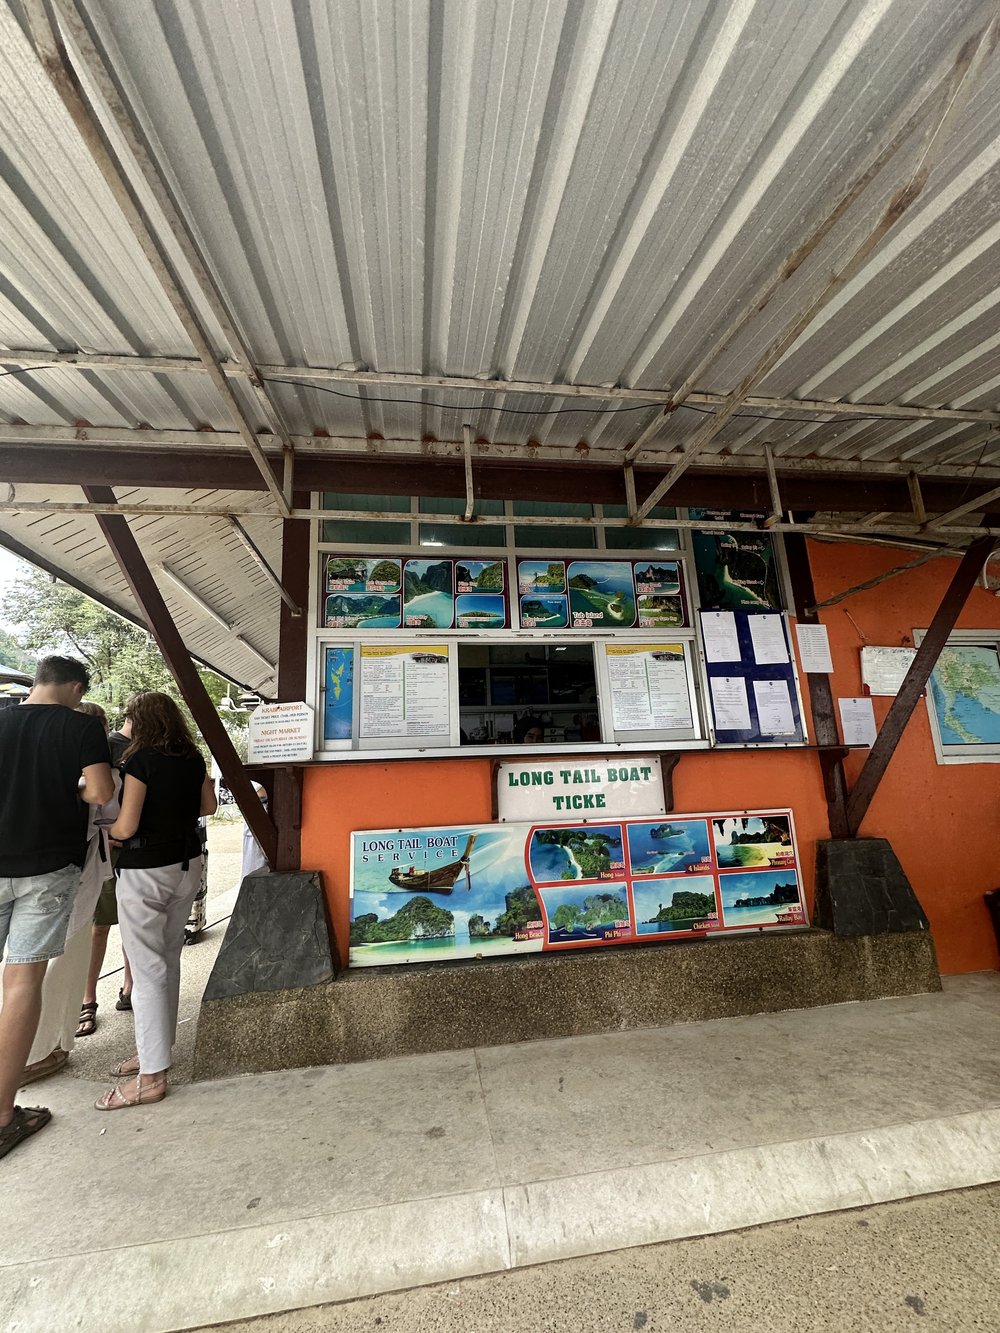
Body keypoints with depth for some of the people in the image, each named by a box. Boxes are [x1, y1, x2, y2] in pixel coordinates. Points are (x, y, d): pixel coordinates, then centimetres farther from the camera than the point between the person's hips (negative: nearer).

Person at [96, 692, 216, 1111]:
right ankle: (157, 1048, 34)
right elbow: (209, 806, 13)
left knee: (147, 968, 2)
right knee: (168, 959, 19)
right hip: (187, 865, 7)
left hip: (146, 871, -7)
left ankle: (151, 1076, 10)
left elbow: (126, 827, -17)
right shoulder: (193, 758, 3)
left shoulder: (140, 760, -16)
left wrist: (106, 830, 4)